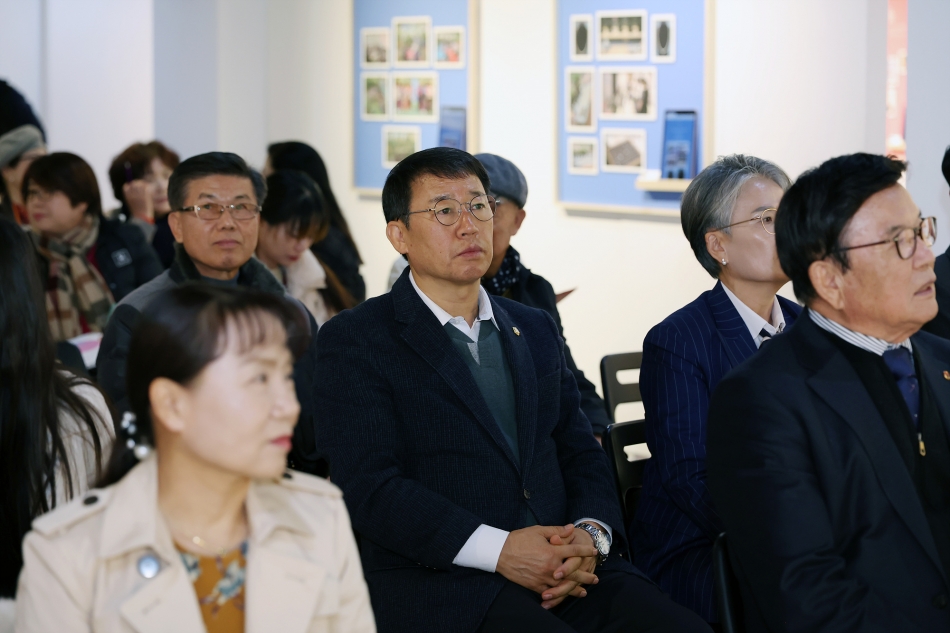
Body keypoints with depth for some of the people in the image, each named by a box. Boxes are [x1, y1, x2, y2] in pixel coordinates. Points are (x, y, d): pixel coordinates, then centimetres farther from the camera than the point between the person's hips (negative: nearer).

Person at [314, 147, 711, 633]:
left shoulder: (535, 330, 23)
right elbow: (368, 487, -8)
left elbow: (581, 456, 20)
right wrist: (497, 549, -18)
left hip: (569, 573, 6)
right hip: (436, 578, -5)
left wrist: (591, 534, -4)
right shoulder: (354, 341, 3)